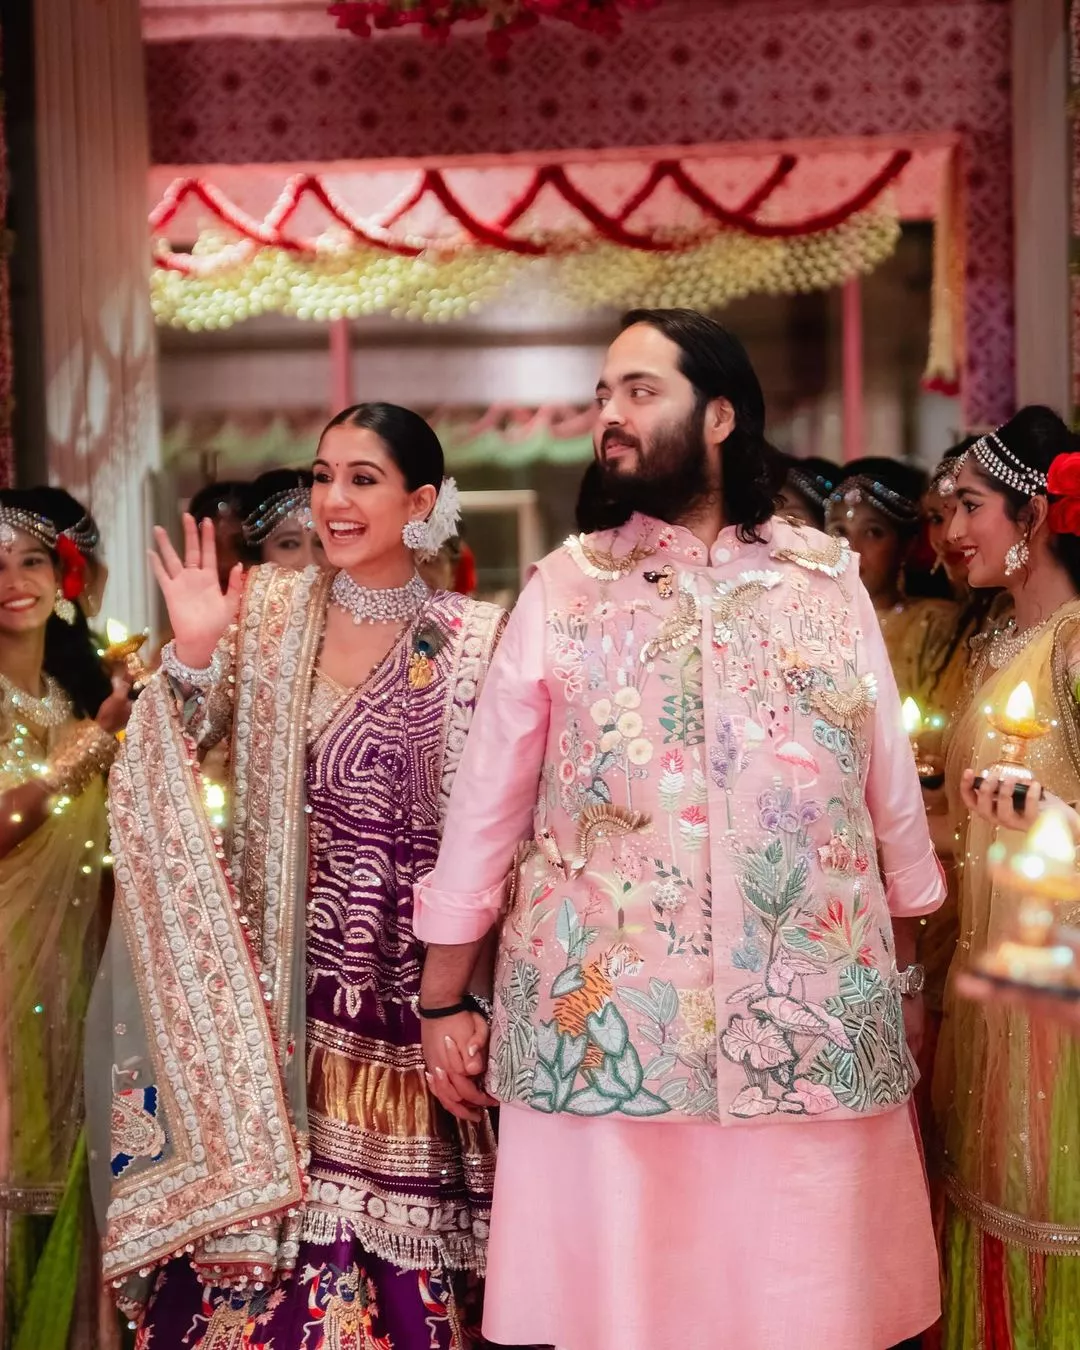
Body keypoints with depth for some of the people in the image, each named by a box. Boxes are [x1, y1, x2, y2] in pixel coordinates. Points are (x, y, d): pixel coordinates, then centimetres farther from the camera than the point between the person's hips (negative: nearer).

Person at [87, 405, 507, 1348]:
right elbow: (172, 765, 0)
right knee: (283, 1199, 2)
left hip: (409, 980, -1)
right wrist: (192, 653, -15)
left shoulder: (470, 640, -1)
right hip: (290, 977, 1)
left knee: (399, 1220, 4)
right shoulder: (270, 613, 2)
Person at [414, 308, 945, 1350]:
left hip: (812, 1026, 1)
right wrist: (442, 999, 4)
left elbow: (891, 786, 10)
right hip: (601, 1026, 0)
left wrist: (906, 976, 13)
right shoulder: (564, 587, 3)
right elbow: (487, 801, 4)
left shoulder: (829, 578, 5)